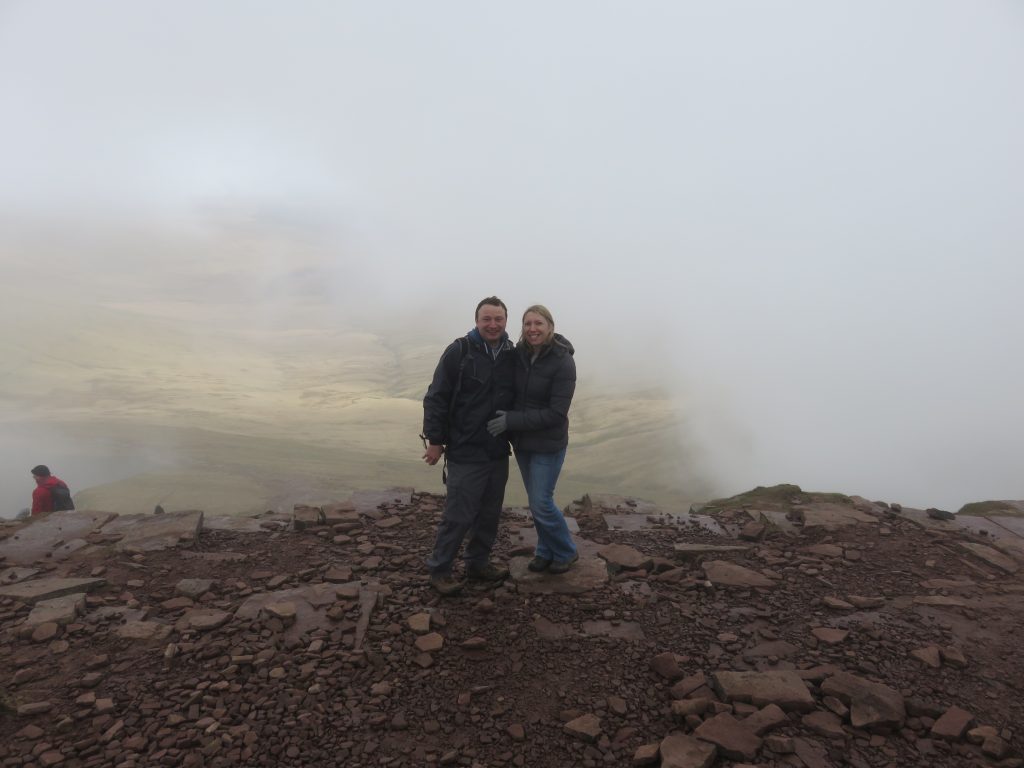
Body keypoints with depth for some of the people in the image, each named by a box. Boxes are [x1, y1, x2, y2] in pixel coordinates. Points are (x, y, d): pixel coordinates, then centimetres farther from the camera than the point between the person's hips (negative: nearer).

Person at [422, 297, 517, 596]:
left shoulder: (512, 355, 4)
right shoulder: (459, 351, -11)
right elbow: (436, 398, -10)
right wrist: (434, 440, -10)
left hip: (498, 453, 6)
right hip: (465, 453, -5)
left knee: (490, 514, 16)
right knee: (459, 515, 1)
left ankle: (478, 563, 33)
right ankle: (439, 570, 18)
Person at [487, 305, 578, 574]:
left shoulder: (563, 362, -19)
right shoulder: (519, 354, -4)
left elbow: (556, 413, -21)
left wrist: (512, 421, -23)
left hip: (548, 445, -5)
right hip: (522, 441, 5)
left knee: (541, 503, 0)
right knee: (536, 500, 16)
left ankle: (566, 552, 25)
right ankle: (546, 551, 36)